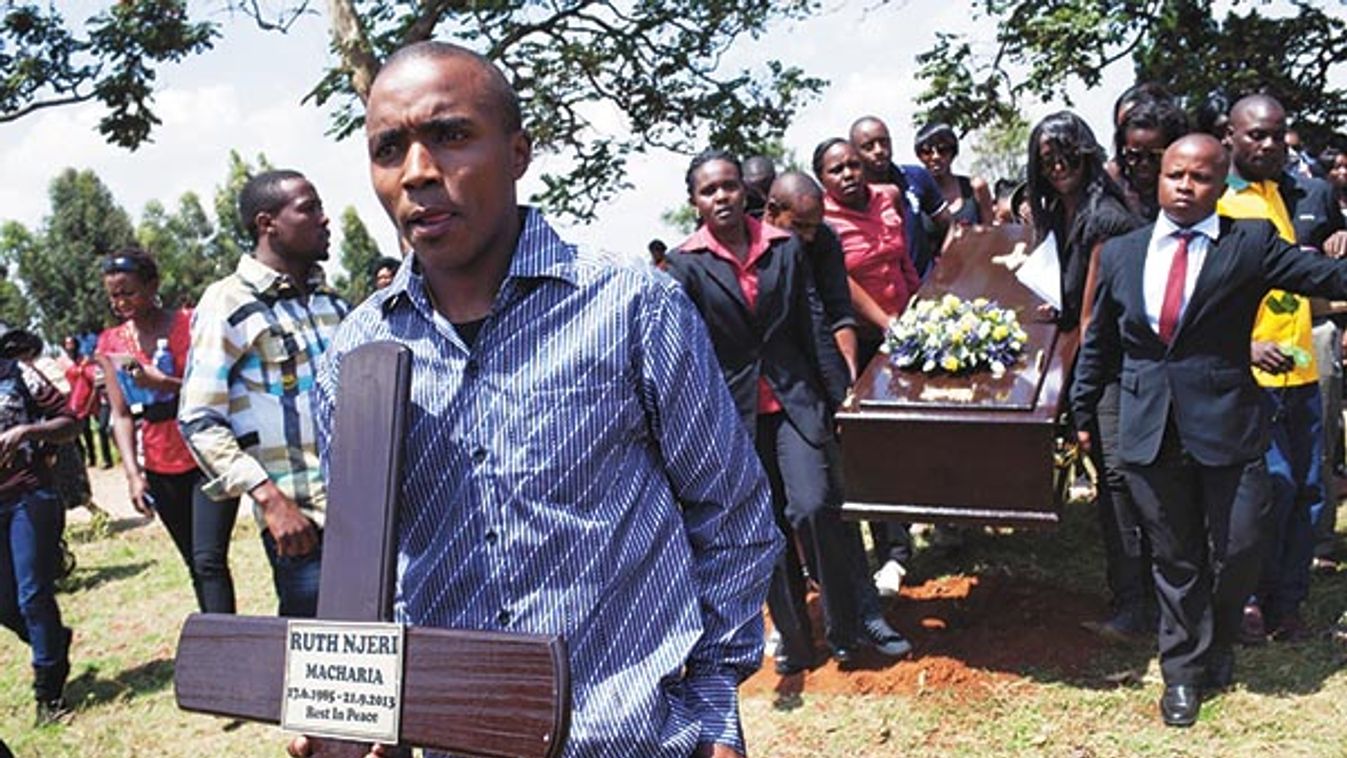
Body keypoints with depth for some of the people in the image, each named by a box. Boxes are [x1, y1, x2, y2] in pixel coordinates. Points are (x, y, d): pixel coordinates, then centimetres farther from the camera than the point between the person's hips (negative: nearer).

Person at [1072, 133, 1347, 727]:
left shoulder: (1251, 244, -2)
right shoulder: (1120, 254, 6)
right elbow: (1099, 342, 13)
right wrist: (1082, 413, 15)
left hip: (1228, 429, -1)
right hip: (1149, 432, 2)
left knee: (1238, 553, 5)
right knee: (1175, 560, 12)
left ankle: (1218, 643, 36)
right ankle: (1182, 670, 29)